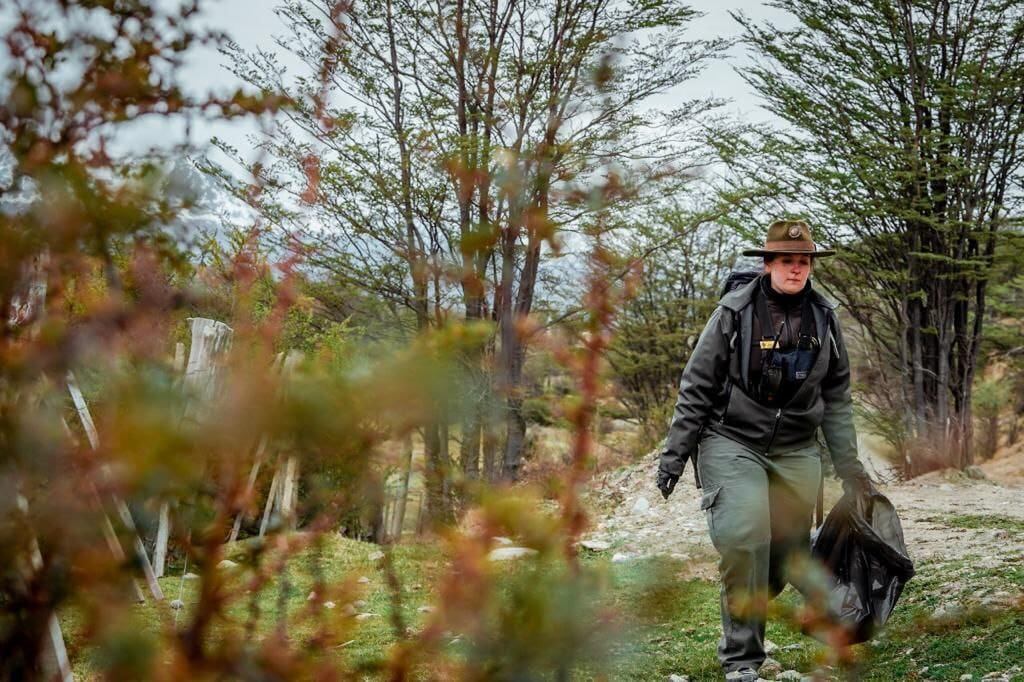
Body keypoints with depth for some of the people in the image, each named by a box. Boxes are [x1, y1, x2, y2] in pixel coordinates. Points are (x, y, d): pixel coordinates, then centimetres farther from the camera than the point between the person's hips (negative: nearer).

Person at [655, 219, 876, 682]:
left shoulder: (824, 319, 5)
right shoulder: (734, 312, -8)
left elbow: (837, 399, 12)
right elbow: (696, 387, -3)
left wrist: (850, 468, 11)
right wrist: (674, 454, -4)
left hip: (796, 451, 4)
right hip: (732, 441, -4)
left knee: (789, 554, 4)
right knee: (744, 539, -20)